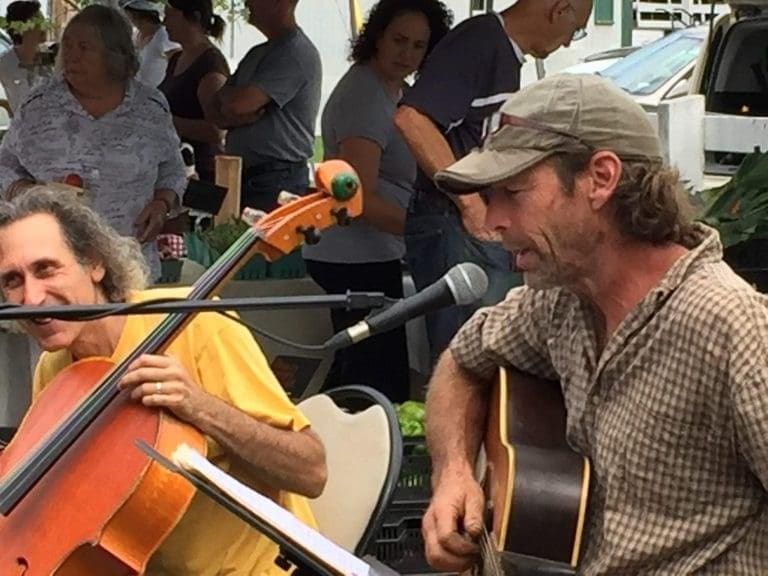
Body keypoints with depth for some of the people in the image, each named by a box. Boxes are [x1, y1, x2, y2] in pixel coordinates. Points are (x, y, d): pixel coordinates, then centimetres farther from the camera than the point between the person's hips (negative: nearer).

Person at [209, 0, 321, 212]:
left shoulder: (298, 53, -11)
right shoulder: (258, 54, 19)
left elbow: (238, 102, -19)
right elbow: (215, 111, 16)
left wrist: (225, 94, 6)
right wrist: (236, 117, -8)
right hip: (242, 177, 9)